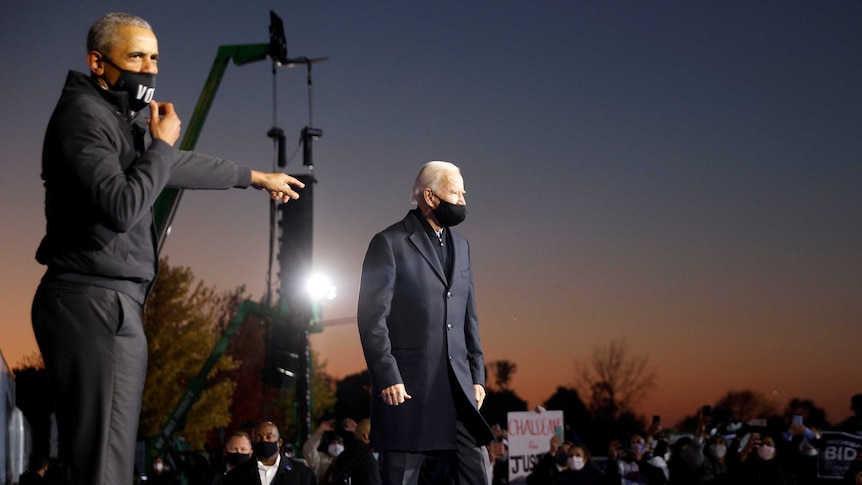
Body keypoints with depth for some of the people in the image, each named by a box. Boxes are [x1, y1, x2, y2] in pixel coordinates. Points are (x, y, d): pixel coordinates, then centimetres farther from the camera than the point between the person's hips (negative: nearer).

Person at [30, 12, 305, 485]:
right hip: (90, 303, -10)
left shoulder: (126, 117, 19)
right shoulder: (84, 113, -10)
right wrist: (161, 144, -7)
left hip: (119, 305, 10)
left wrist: (256, 176, 47)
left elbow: (181, 165, 36)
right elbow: (122, 208, -21)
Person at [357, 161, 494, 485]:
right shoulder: (390, 243, -4)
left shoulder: (461, 246, 17)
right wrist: (387, 378, -15)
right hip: (407, 387, -6)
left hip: (458, 386, 6)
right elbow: (372, 316, -9)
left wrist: (477, 375, 11)